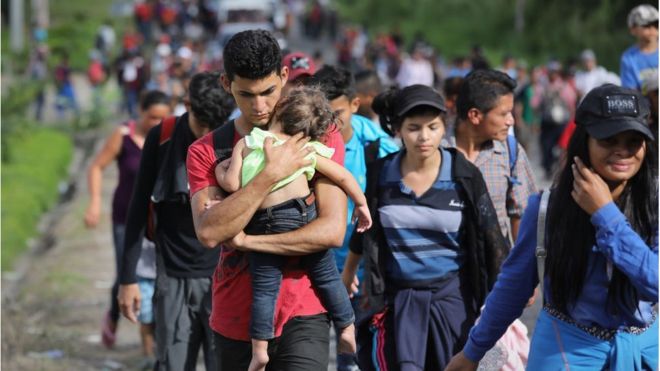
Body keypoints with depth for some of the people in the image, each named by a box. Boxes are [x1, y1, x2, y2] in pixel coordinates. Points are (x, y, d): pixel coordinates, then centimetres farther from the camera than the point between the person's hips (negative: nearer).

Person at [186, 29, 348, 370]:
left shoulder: (320, 140, 1)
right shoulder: (206, 151, 2)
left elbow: (332, 230, -10)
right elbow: (209, 232, -15)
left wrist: (244, 240, -11)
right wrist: (272, 173, -19)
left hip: (302, 315, -2)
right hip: (236, 318, 2)